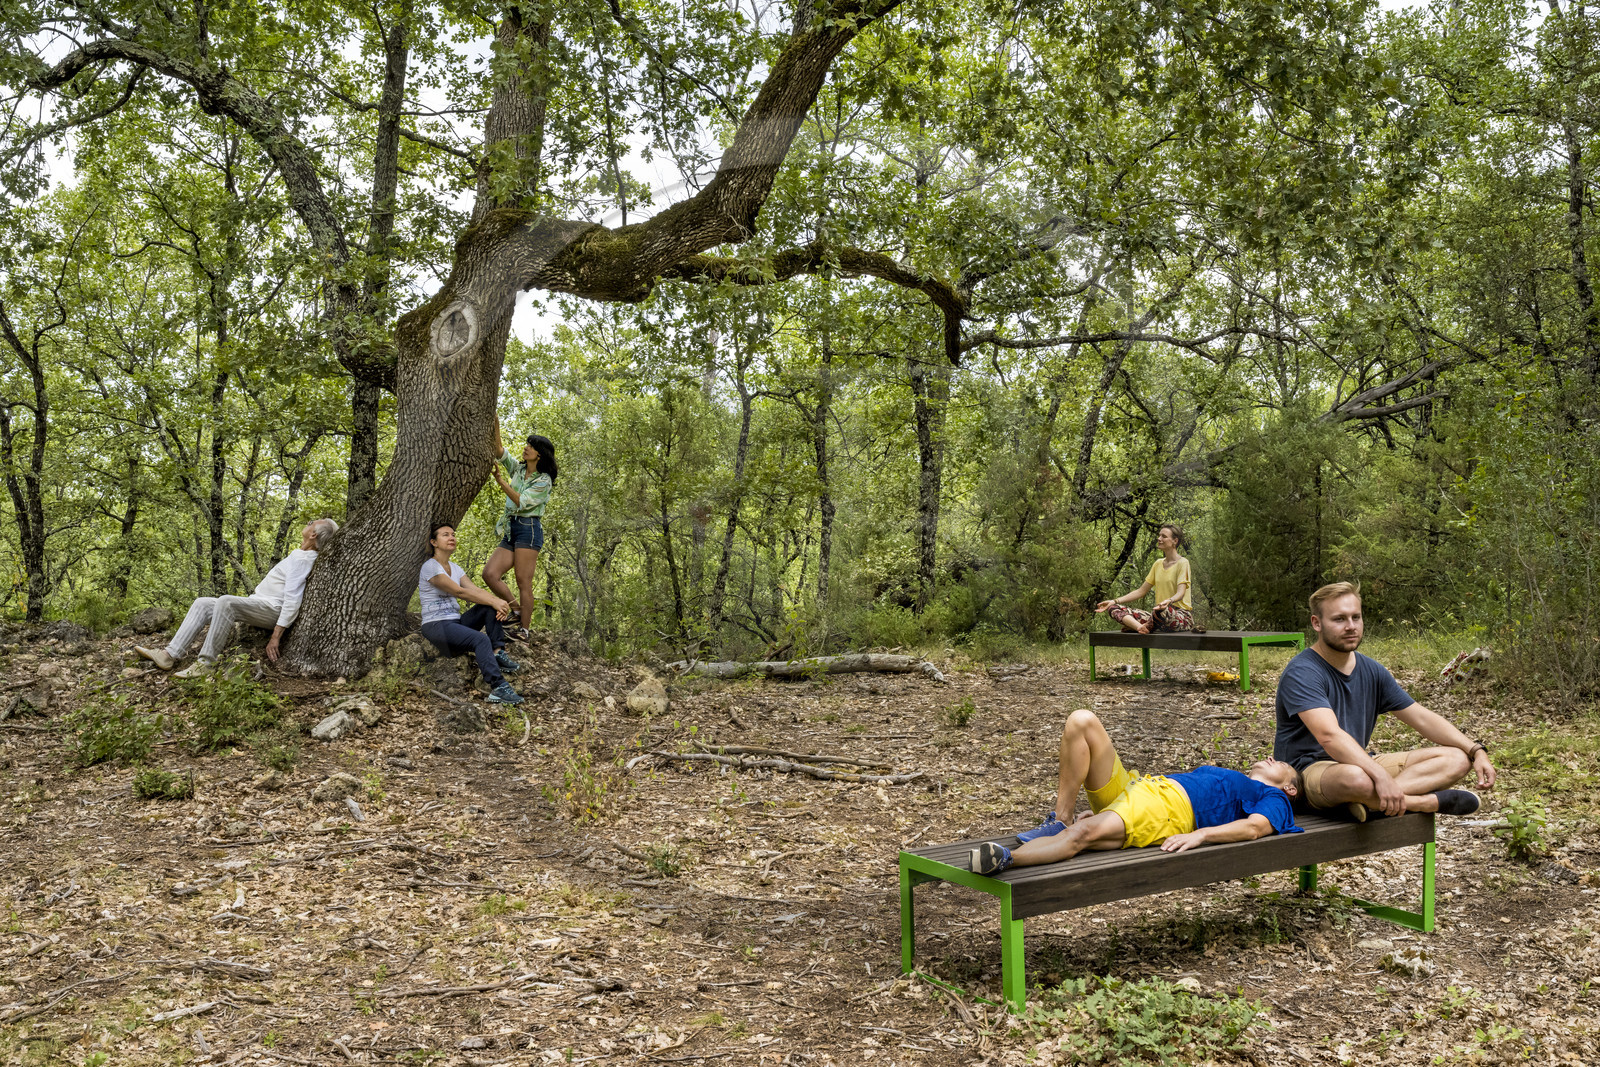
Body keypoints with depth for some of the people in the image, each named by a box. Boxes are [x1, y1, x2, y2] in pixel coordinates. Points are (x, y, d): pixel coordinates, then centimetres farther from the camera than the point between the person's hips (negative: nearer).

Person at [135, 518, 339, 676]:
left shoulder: (302, 560, -14)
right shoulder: (298, 554, 16)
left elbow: (292, 600, -21)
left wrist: (276, 636, -25)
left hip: (272, 609, -11)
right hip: (257, 603, 11)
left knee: (225, 602, -35)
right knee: (202, 604, 4)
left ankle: (206, 663, -33)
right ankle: (170, 655, -7)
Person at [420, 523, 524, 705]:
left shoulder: (455, 568, 16)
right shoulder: (430, 567, -10)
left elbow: (476, 590, 3)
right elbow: (460, 592, -18)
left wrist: (499, 602, -17)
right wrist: (493, 602, -20)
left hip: (456, 623, 9)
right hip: (436, 627, -9)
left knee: (490, 605, -8)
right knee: (481, 639, -32)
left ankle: (498, 652, -19)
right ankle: (498, 688, -41)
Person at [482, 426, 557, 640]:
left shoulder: (544, 481, -3)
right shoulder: (517, 469, 18)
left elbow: (521, 502, -10)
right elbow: (499, 449, 9)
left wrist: (501, 481, -12)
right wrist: (495, 423, 0)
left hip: (529, 529, -7)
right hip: (510, 530, 7)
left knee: (523, 582, -10)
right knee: (489, 574, -9)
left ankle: (523, 630, -9)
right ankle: (517, 613, 2)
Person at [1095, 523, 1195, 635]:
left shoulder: (1182, 563, -4)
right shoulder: (1158, 564, 19)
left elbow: (1180, 593, -17)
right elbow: (1141, 591, 17)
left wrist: (1168, 601, -41)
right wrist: (1114, 601, 6)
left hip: (1181, 616, -7)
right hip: (1160, 615, 7)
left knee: (1163, 611, -45)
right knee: (1115, 609, -12)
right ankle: (1141, 627, -40)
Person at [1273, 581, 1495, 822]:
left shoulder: (1371, 671, 11)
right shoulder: (1302, 673, -16)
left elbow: (1422, 718, 13)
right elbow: (1329, 735, -30)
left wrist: (1476, 751, 0)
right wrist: (1381, 776, -41)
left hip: (1362, 762, 9)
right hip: (1309, 771, -9)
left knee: (1457, 757, -5)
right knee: (1355, 779, -44)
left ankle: (1369, 801, -28)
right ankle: (1432, 800, -17)